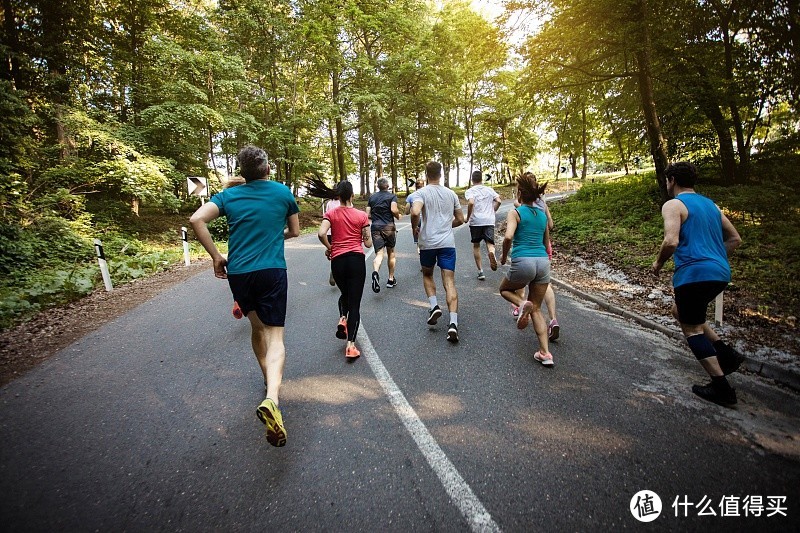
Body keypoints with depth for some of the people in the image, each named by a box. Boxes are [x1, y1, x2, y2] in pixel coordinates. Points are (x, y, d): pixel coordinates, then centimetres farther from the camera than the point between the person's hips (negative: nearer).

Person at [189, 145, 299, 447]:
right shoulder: (283, 192, 4)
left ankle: (268, 376, 41)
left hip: (237, 273, 3)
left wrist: (216, 257, 0)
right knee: (274, 337, -6)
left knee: (257, 327, 23)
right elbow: (295, 231, 13)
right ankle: (271, 399, -28)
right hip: (272, 271, -3)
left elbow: (196, 220, -7)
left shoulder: (229, 195, 7)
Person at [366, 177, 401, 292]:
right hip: (388, 226, -2)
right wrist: (398, 216, 4)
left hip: (375, 227, 2)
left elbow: (368, 215, 9)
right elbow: (394, 210, -16)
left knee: (379, 253, -5)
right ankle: (391, 279, 18)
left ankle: (375, 272, -36)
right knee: (391, 252, 13)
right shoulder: (392, 196, 1)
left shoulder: (372, 197, 12)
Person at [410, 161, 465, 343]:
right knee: (449, 282, -1)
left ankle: (434, 306, 6)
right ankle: (453, 323, -11)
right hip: (448, 243, 2)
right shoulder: (451, 194, 10)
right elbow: (460, 220, 16)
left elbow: (415, 212, -22)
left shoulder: (422, 192, -3)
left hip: (428, 242, -2)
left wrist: (414, 228, -4)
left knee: (427, 275, 23)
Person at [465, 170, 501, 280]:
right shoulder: (489, 189, 14)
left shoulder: (470, 191, 2)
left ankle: (480, 271, 11)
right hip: (489, 221, 2)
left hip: (475, 221, -2)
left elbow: (471, 202, -17)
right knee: (490, 243, -1)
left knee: (476, 246, 11)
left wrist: (468, 217, -6)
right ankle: (491, 253, -39)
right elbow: (498, 201, 3)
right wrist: (492, 212, 15)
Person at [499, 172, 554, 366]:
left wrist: (504, 256, -2)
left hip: (523, 262, -5)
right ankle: (545, 353, 6)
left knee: (504, 289, 27)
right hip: (543, 262, 5)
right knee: (536, 309, 16)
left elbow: (508, 237, -18)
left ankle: (522, 303, -6)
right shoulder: (542, 214, 16)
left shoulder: (516, 213, -2)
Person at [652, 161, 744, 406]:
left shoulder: (673, 205, -7)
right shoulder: (710, 204, 18)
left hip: (694, 274, -8)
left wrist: (659, 262, -4)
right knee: (680, 311, 27)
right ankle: (727, 354, 19)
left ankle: (722, 388, 7)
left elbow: (671, 241, -21)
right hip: (720, 273, 9)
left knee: (692, 329, 4)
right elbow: (734, 238, 20)